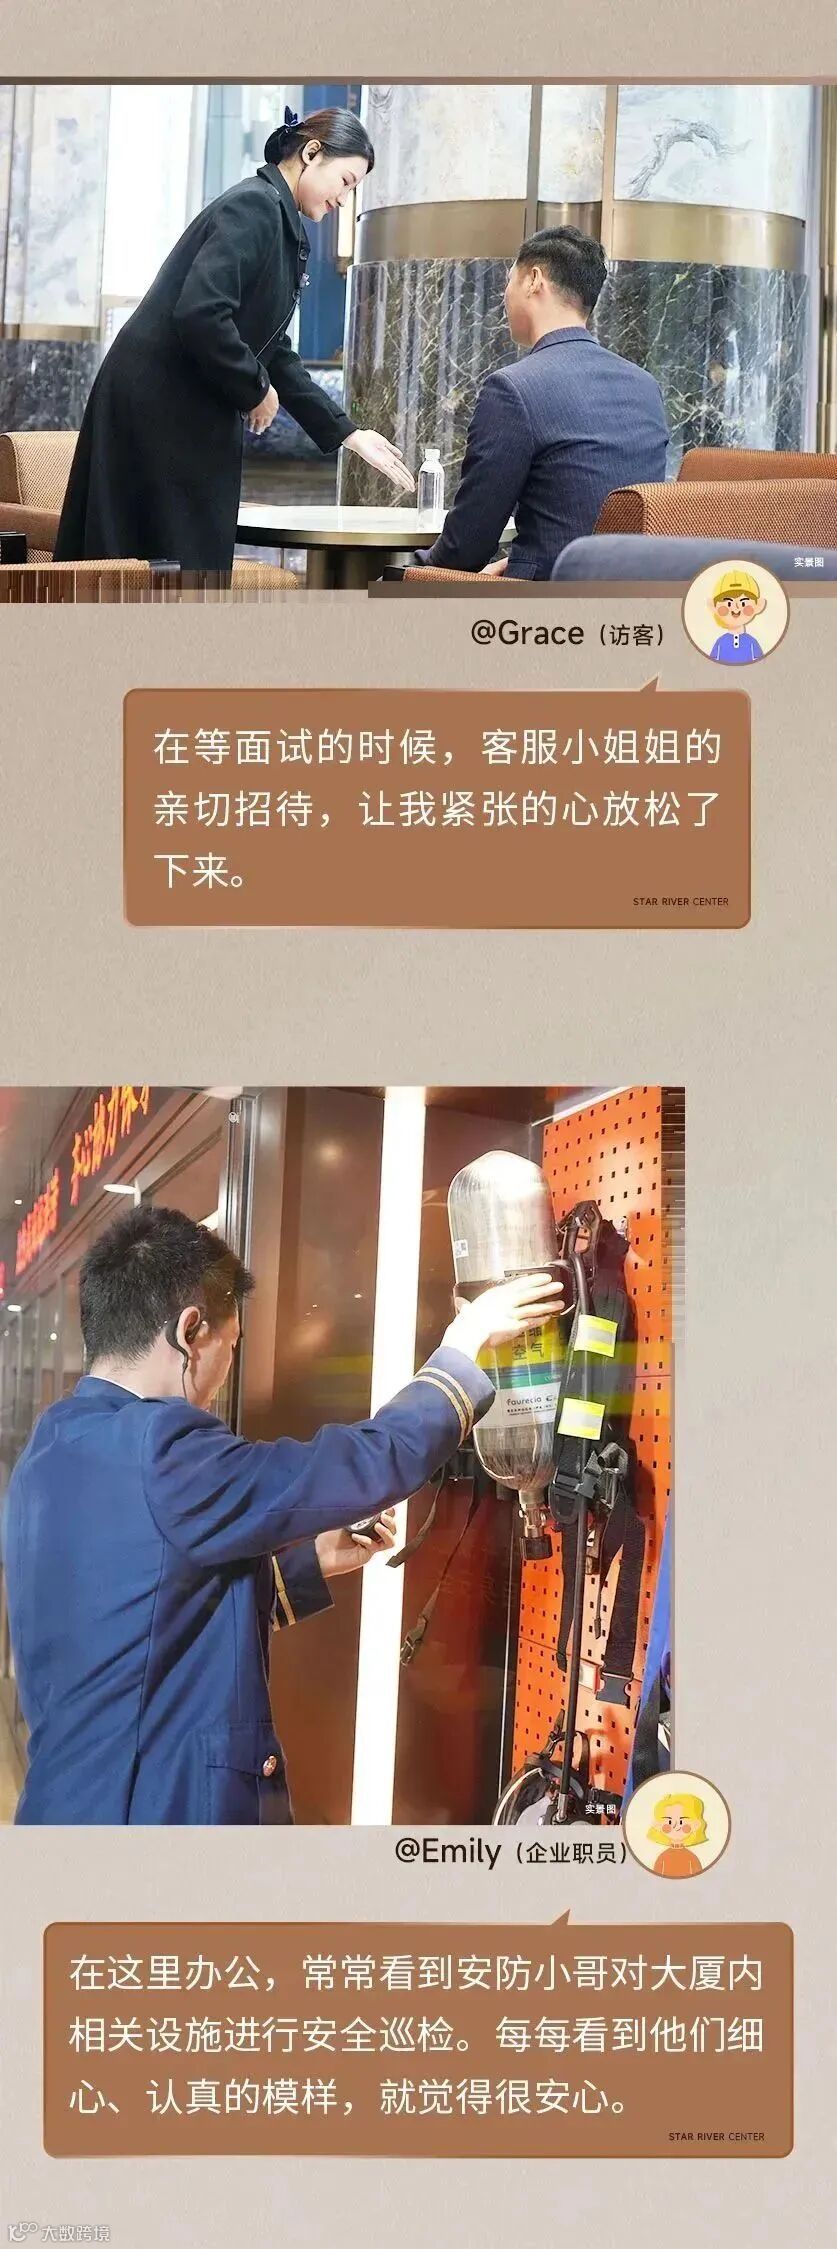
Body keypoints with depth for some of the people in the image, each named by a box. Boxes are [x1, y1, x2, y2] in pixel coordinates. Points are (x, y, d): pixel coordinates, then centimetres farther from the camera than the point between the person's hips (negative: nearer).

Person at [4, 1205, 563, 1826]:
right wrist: (465, 1345, -3)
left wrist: (311, 1561, 18)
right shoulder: (154, 1448, -20)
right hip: (155, 1814, -9)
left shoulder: (58, 1450, 9)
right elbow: (368, 1464, -15)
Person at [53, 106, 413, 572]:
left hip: (187, 416, 10)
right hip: (160, 412, -10)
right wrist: (257, 390, -11)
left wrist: (347, 433, 18)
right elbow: (199, 314, -25)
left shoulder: (279, 221, 17)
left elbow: (274, 354, 21)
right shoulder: (254, 207, -12)